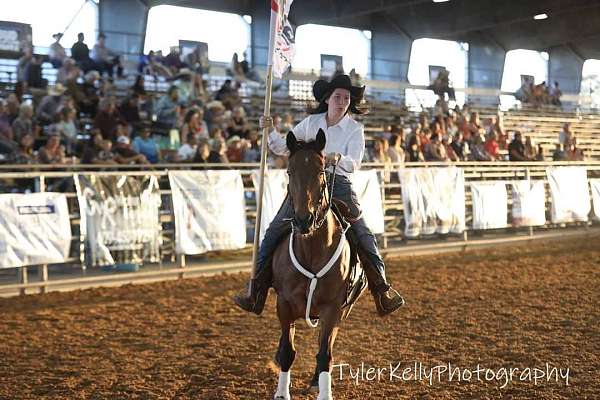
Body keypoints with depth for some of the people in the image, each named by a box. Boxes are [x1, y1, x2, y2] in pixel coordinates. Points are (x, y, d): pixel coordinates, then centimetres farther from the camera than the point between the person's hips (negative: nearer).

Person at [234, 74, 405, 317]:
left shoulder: (355, 129, 1)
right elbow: (283, 148, 12)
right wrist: (270, 131, -6)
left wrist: (338, 158, -34)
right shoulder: (311, 122, 8)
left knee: (363, 234, -10)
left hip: (339, 184, -2)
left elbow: (354, 164, -13)